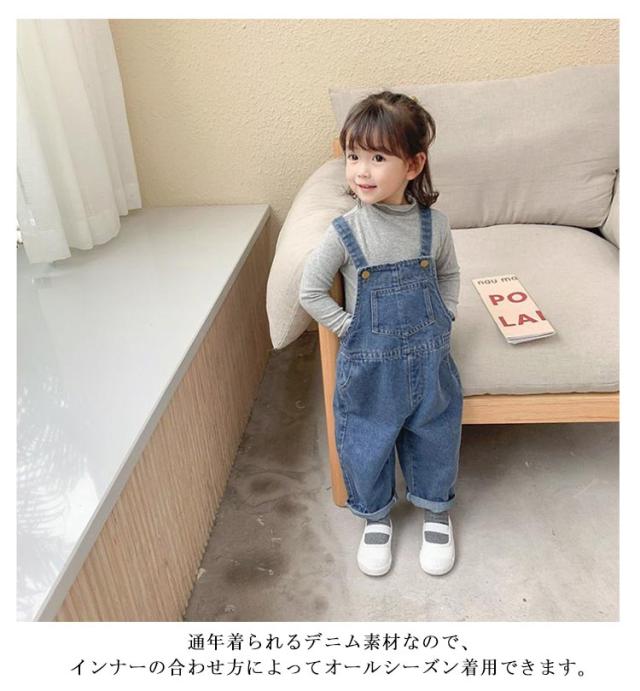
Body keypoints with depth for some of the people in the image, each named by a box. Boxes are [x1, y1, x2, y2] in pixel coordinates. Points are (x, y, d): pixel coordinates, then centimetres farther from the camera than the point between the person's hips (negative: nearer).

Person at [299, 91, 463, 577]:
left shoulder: (434, 224, -7)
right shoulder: (346, 232, -15)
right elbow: (311, 291, -7)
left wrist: (445, 318, 1)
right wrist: (351, 330, -10)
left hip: (429, 359, 2)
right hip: (369, 367, -2)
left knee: (435, 438, 18)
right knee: (367, 444, 13)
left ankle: (436, 511, 45)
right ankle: (377, 516, 41)